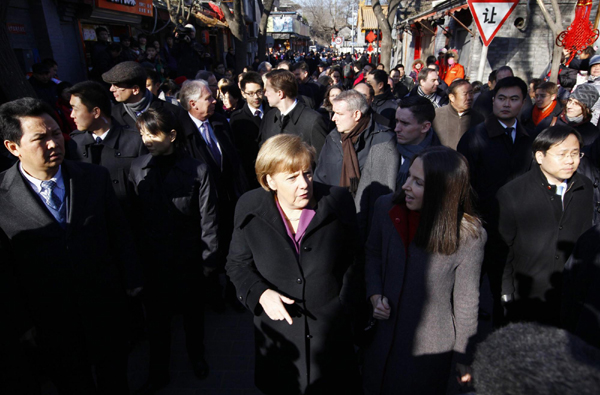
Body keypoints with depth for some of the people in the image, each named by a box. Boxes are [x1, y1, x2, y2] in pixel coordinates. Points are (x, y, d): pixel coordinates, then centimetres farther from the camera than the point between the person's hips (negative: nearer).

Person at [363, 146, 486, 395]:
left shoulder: (469, 236, -21)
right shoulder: (386, 207, -13)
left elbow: (466, 302, -10)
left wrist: (465, 357, 0)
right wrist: (375, 295, -9)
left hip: (429, 349, -3)